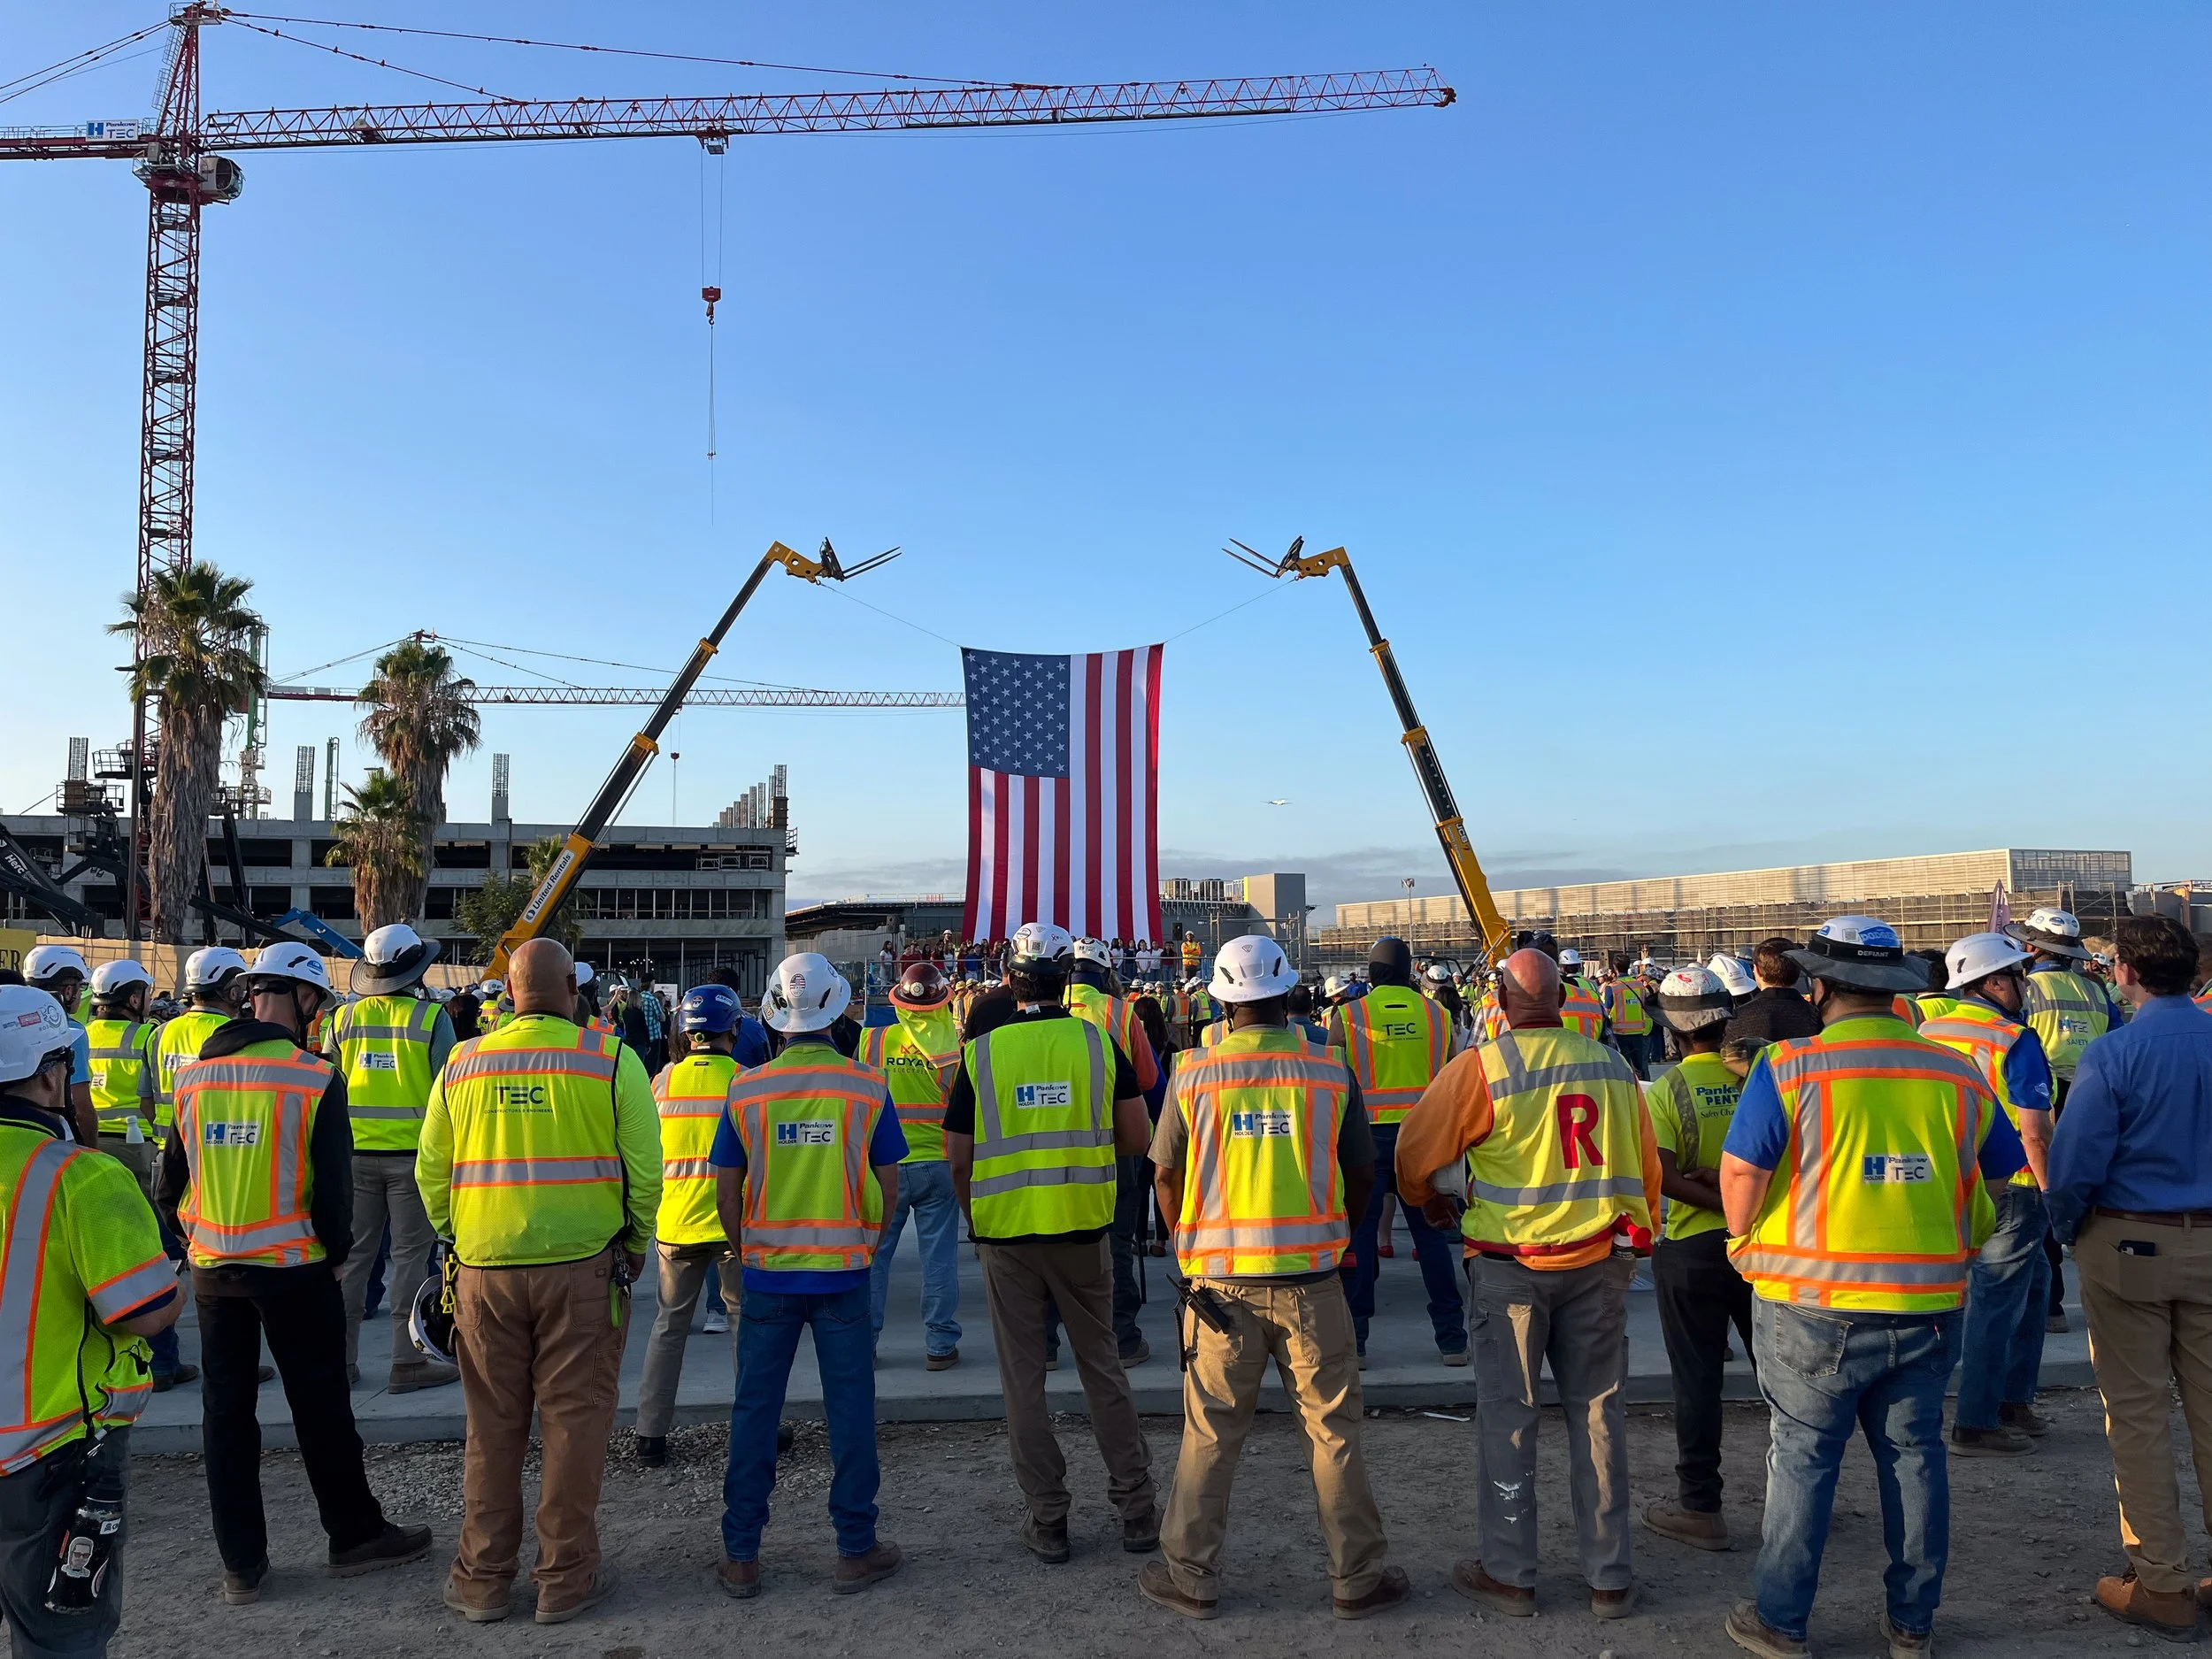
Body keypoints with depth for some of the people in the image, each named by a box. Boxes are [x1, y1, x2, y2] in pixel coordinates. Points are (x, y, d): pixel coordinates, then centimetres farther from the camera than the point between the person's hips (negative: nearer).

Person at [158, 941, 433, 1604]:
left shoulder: (192, 1077, 0)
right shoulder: (316, 1079, -14)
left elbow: (170, 1183, 7)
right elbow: (334, 1186, -12)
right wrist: (337, 1251, 3)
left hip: (213, 1270, 4)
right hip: (292, 1268, -4)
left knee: (226, 1408, 13)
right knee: (320, 1405, 9)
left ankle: (241, 1563, 21)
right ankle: (355, 1535, 22)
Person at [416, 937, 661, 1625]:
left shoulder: (461, 1064, 2)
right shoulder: (611, 1059, -7)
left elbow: (430, 1172, 7)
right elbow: (645, 1170, -7)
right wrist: (635, 1247, 7)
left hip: (484, 1267, 3)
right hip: (582, 1265, -3)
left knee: (492, 1426, 14)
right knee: (574, 1421, 8)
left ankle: (483, 1578, 25)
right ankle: (566, 1577, 17)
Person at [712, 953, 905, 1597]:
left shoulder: (746, 1090, -5)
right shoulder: (867, 1087, -7)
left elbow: (726, 1190, 1)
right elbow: (888, 1186, 0)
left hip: (767, 1273, 1)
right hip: (843, 1275, -1)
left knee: (755, 1409, 10)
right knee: (849, 1409, 8)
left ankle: (741, 1557, 18)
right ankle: (856, 1549, 17)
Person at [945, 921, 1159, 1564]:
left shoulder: (981, 1052, -6)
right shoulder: (1097, 1043, -5)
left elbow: (959, 1157, -3)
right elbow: (1138, 1138, -2)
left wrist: (973, 1215, 15)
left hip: (1004, 1233, -1)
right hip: (1083, 1228, 1)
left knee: (1023, 1376, 10)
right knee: (1102, 1366, 15)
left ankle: (1047, 1520, 17)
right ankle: (1137, 1509, 20)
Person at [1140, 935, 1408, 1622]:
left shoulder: (1194, 1074, -6)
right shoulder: (1330, 1069, -5)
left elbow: (1167, 1173, 1)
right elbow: (1362, 1172, 2)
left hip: (1221, 1278, 0)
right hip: (1309, 1280, 0)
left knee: (1210, 1433, 12)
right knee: (1333, 1430, 12)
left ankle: (1189, 1574, 23)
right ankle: (1358, 1577, 22)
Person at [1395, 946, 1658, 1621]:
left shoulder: (1480, 1067, -11)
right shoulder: (1614, 1067, 1)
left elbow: (1415, 1152, -4)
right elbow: (1647, 1170, 8)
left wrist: (1428, 1201, 17)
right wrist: (1638, 1236, 24)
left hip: (1510, 1262, -3)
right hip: (1601, 1261, 4)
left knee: (1507, 1413, 8)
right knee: (1598, 1413, 12)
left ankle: (1509, 1573, 18)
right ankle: (1611, 1577, 21)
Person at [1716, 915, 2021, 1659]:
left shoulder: (1788, 1068, -13)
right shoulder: (1957, 1076, 2)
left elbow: (1740, 1176, -15)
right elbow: (2006, 1178, 13)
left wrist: (1747, 1246, 4)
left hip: (1814, 1307, -4)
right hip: (1927, 1309, 4)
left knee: (1804, 1458, 8)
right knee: (1914, 1454, 16)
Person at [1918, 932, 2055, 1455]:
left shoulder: (1927, 1033, 6)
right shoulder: (2015, 1040, -16)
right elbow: (2034, 1132, -20)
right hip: (2007, 1190, -8)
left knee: (2031, 1280, 23)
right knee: (1995, 1304, 1)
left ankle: (2012, 1399, 29)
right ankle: (1975, 1425, 8)